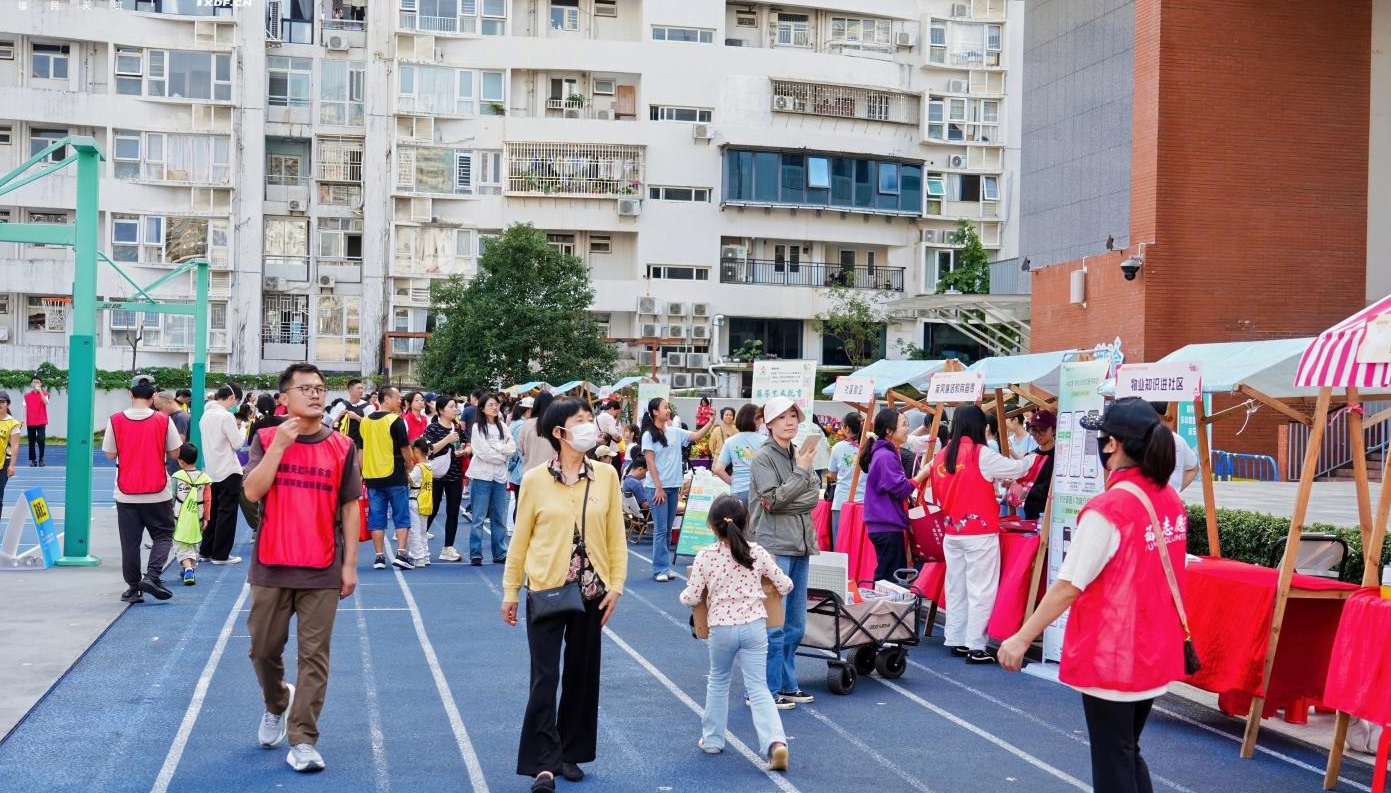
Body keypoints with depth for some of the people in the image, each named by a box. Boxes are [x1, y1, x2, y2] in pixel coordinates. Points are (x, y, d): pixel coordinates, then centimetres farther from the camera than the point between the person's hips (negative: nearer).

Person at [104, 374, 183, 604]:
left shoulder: (116, 420, -6)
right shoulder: (163, 421, -8)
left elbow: (110, 454, 0)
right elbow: (174, 452, -2)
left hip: (126, 493, 1)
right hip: (157, 493, -1)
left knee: (130, 541, 8)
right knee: (163, 535, 12)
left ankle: (133, 587, 11)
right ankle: (151, 576, -6)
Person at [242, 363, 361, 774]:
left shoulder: (342, 446, 2)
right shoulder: (266, 439, 2)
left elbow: (350, 507, 5)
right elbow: (252, 491, -12)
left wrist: (350, 564, 1)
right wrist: (280, 444, -17)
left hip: (323, 571, 0)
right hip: (271, 567, 1)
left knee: (314, 656, -1)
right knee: (264, 648, 12)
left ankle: (303, 741, 5)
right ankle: (276, 704, 41)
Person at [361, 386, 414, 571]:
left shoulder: (365, 421, 7)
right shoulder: (396, 420, -10)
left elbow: (361, 450, 13)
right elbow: (405, 449, -8)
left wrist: (363, 474, 21)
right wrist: (410, 466, 8)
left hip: (372, 477, 5)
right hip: (395, 477, -5)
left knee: (377, 519, 7)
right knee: (402, 517, 4)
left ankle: (379, 557, 7)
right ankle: (401, 554, -2)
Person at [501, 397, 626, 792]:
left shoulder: (606, 475, 0)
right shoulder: (535, 480, -5)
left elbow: (616, 535, 4)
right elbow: (520, 538, 1)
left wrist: (616, 584, -2)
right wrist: (509, 592, 4)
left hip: (591, 591, 3)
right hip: (546, 590, -2)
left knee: (582, 674, 11)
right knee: (545, 677, -3)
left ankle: (570, 753, 25)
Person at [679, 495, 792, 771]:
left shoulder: (705, 557, -8)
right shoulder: (757, 553, -2)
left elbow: (691, 598, -3)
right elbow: (785, 585, 7)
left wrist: (684, 594, 20)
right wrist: (773, 586, 30)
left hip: (721, 629, -1)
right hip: (754, 626, 1)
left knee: (718, 682, 22)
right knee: (758, 687, 2)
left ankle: (712, 740, 30)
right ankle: (775, 741, -17)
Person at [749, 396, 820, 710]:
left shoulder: (800, 455, 13)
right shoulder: (764, 458, -7)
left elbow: (815, 496, 9)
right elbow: (774, 500, -15)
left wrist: (784, 503, -3)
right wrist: (801, 471, -12)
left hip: (800, 546, 7)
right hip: (774, 547, -7)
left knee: (795, 624, 12)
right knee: (774, 623, -8)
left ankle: (786, 685, 21)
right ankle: (766, 690, -1)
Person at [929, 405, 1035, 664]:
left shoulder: (941, 457, 5)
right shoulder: (981, 454, -12)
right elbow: (1017, 469, -3)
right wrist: (1033, 457, 16)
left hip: (952, 533, 6)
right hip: (980, 533, -6)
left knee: (956, 588, 13)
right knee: (980, 591, -1)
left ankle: (956, 642, 19)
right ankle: (975, 647, -2)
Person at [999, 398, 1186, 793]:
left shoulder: (1107, 509, -21)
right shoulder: (1170, 500, 3)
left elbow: (1068, 587, -21)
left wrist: (1022, 638, -14)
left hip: (1111, 657, -7)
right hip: (1154, 652, 7)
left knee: (1111, 761, 5)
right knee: (1128, 753, 21)